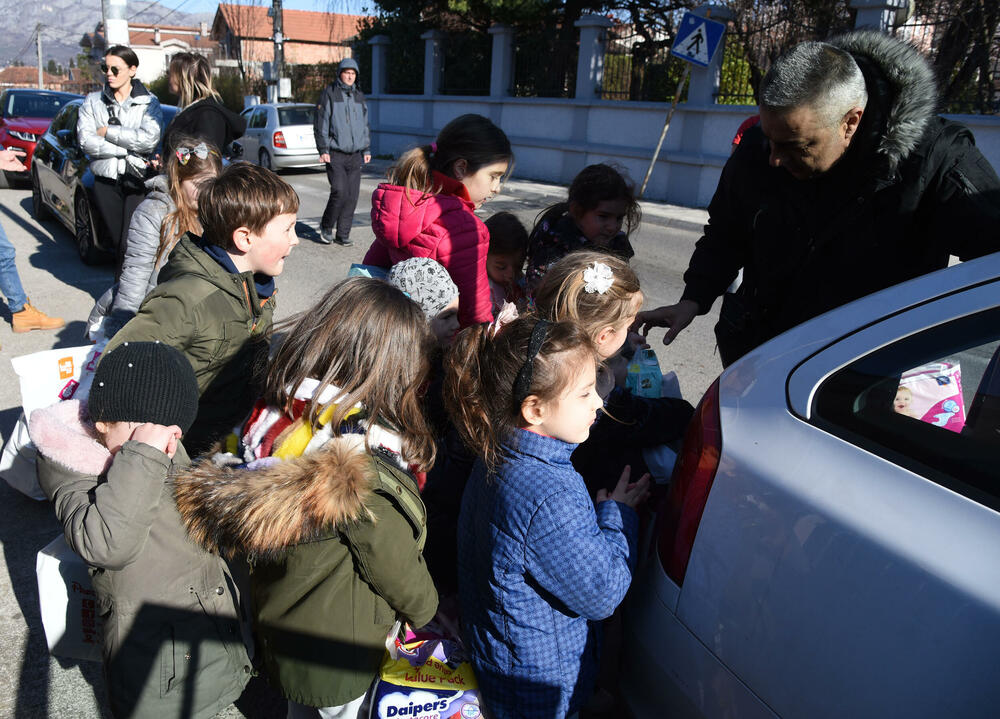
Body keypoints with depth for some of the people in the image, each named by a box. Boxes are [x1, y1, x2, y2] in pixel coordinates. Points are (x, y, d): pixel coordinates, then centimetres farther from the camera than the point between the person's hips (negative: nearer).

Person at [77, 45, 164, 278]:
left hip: (138, 182, -2)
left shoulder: (148, 102, 6)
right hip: (106, 183, 3)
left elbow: (149, 139, -12)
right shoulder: (93, 101, 13)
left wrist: (108, 131, -6)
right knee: (118, 241, 3)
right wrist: (128, 149, -9)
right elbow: (85, 140, -2)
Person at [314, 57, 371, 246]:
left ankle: (343, 234, 10)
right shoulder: (329, 94, 0)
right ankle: (326, 227, 7)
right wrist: (323, 150, -9)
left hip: (355, 155, 5)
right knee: (339, 191, -14)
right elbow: (321, 124, -2)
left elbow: (365, 125, 22)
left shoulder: (359, 96, 16)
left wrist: (366, 149, 16)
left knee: (352, 196, 1)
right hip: (335, 154, -5)